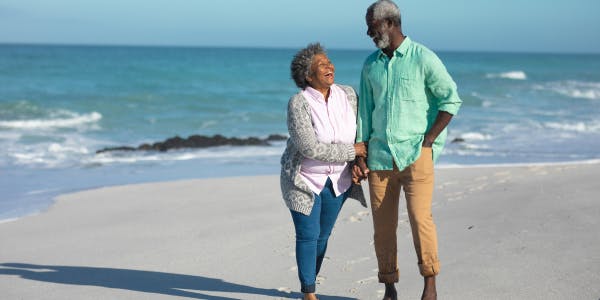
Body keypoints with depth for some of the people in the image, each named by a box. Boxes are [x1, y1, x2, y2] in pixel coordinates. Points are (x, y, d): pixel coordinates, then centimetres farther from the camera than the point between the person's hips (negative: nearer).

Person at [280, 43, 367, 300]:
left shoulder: (347, 94, -8)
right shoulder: (298, 104, -22)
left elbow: (359, 130, 6)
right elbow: (310, 148, -27)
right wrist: (352, 151, -21)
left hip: (337, 180, 5)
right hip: (304, 179, -4)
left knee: (322, 235, 13)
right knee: (308, 235, -4)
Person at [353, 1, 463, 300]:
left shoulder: (423, 58, -4)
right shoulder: (370, 65, 11)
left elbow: (451, 100, -2)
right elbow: (364, 112, 13)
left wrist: (428, 141, -8)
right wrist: (360, 157, 6)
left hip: (415, 154, -4)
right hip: (379, 156, 4)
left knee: (420, 218, -13)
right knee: (383, 227, 4)